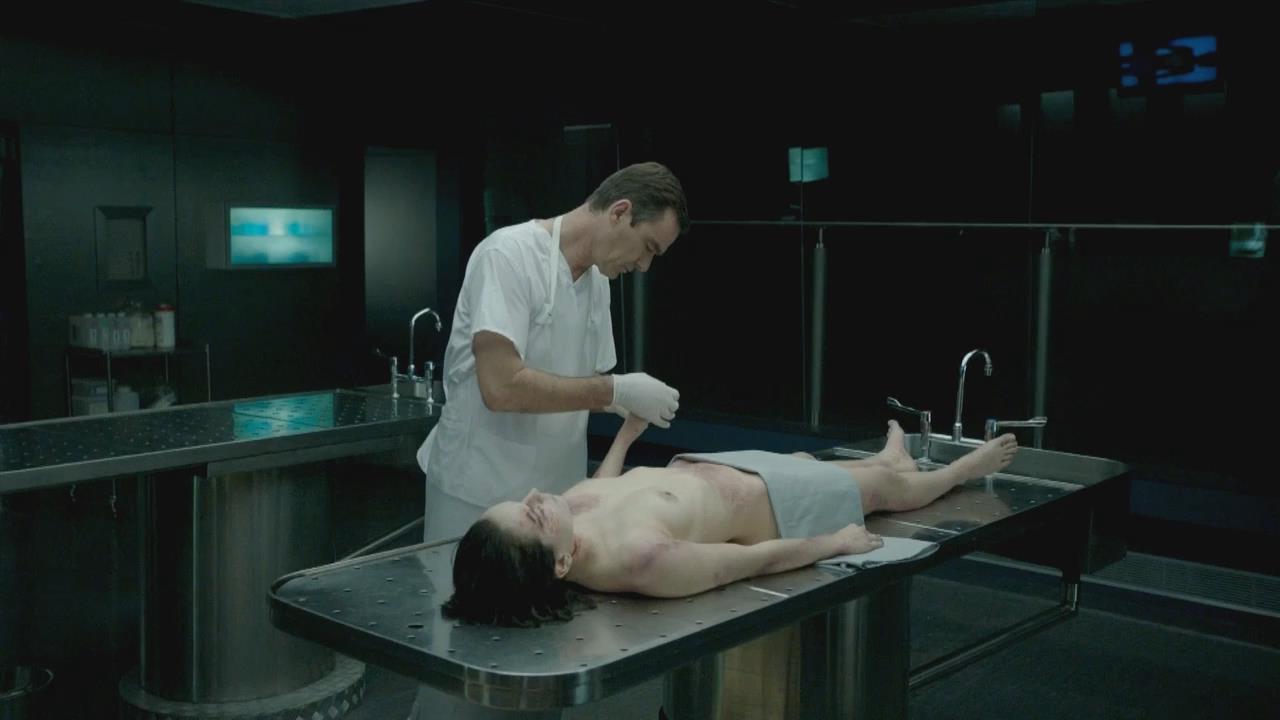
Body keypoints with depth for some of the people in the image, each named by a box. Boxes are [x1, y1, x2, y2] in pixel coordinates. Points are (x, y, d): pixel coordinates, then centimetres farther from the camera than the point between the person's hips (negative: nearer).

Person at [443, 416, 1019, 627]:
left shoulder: (577, 502, -27)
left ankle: (887, 461, 72)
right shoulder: (640, 557, -48)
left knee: (807, 457, 36)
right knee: (888, 486, 22)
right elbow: (760, 558, -31)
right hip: (768, 504, -6)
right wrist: (837, 542, -15)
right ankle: (965, 468, 58)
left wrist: (626, 432, 14)